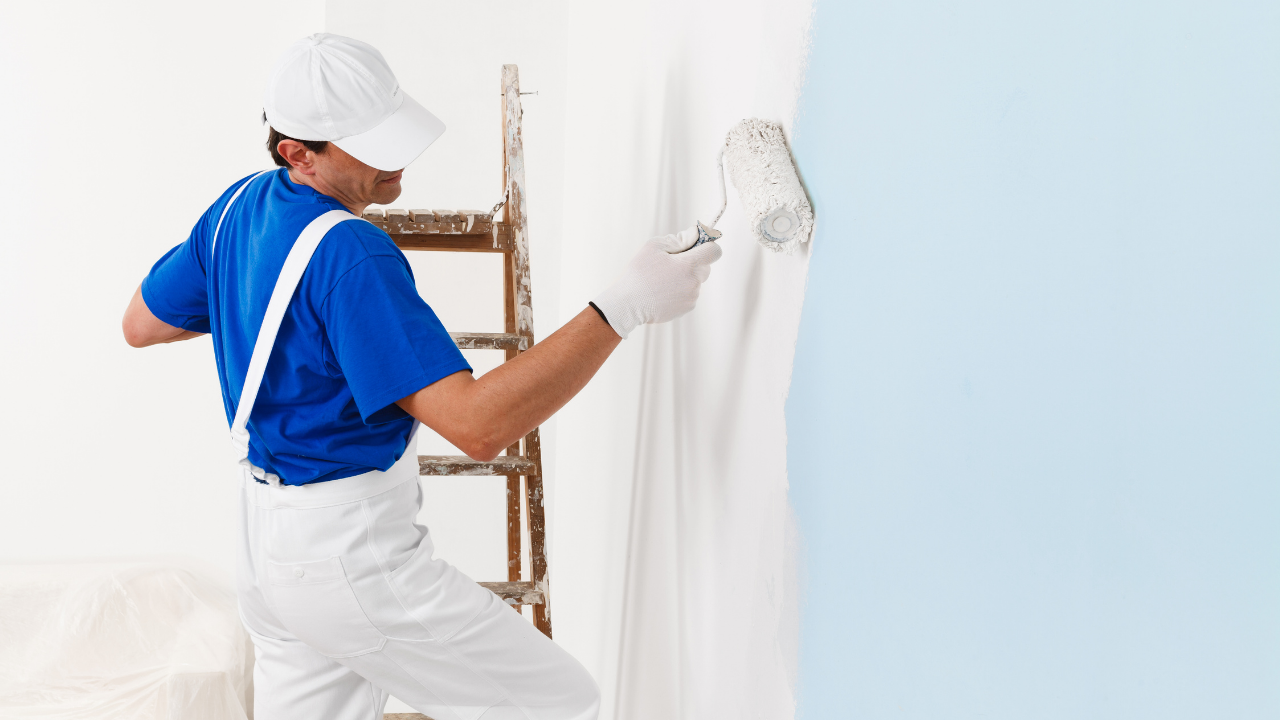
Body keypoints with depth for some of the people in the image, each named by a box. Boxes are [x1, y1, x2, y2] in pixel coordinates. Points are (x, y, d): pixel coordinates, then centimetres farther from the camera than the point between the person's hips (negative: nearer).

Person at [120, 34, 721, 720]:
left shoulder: (239, 204, 3)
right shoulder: (350, 256, -26)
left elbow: (141, 322, 18)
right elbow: (476, 424, -32)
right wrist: (625, 305, -33)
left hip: (264, 546, 10)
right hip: (348, 557, -9)